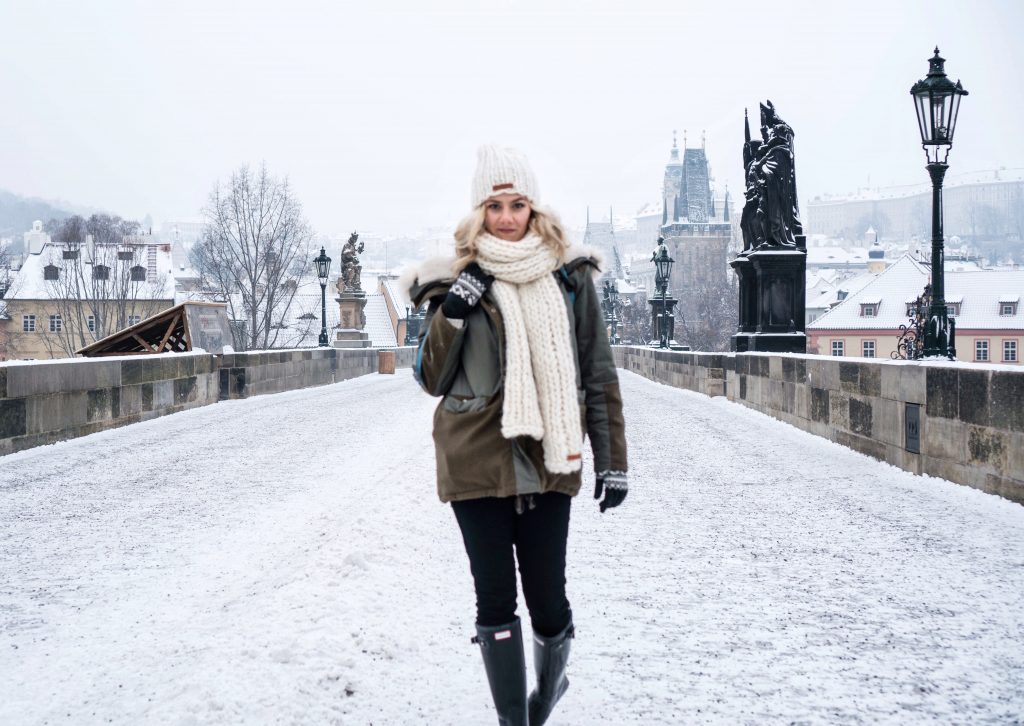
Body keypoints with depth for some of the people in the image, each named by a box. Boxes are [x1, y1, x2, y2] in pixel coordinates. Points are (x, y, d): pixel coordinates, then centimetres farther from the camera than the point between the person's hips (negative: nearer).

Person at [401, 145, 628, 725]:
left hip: (546, 462, 0)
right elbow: (431, 380, 2)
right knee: (496, 600, 3)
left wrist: (613, 459, 5)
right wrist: (452, 312, -13)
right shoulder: (457, 279, 2)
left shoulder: (570, 275, 2)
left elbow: (599, 374, 7)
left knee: (547, 598, 4)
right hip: (477, 461, 0)